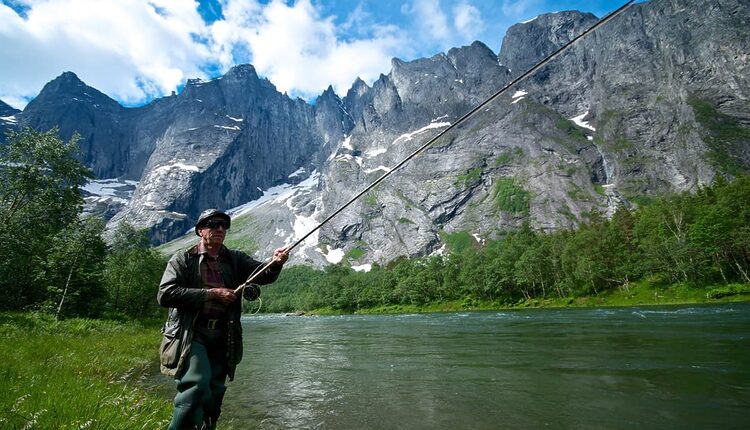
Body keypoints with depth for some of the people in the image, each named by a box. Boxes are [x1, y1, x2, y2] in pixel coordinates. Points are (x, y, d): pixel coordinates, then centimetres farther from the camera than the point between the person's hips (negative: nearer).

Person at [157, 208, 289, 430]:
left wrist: (275, 263, -29)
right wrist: (211, 293, -16)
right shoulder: (183, 259, 0)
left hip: (222, 338, 4)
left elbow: (261, 275, -6)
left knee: (215, 392, 11)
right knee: (197, 384, -20)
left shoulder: (236, 260, 9)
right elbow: (165, 294, -11)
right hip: (190, 335, -4)